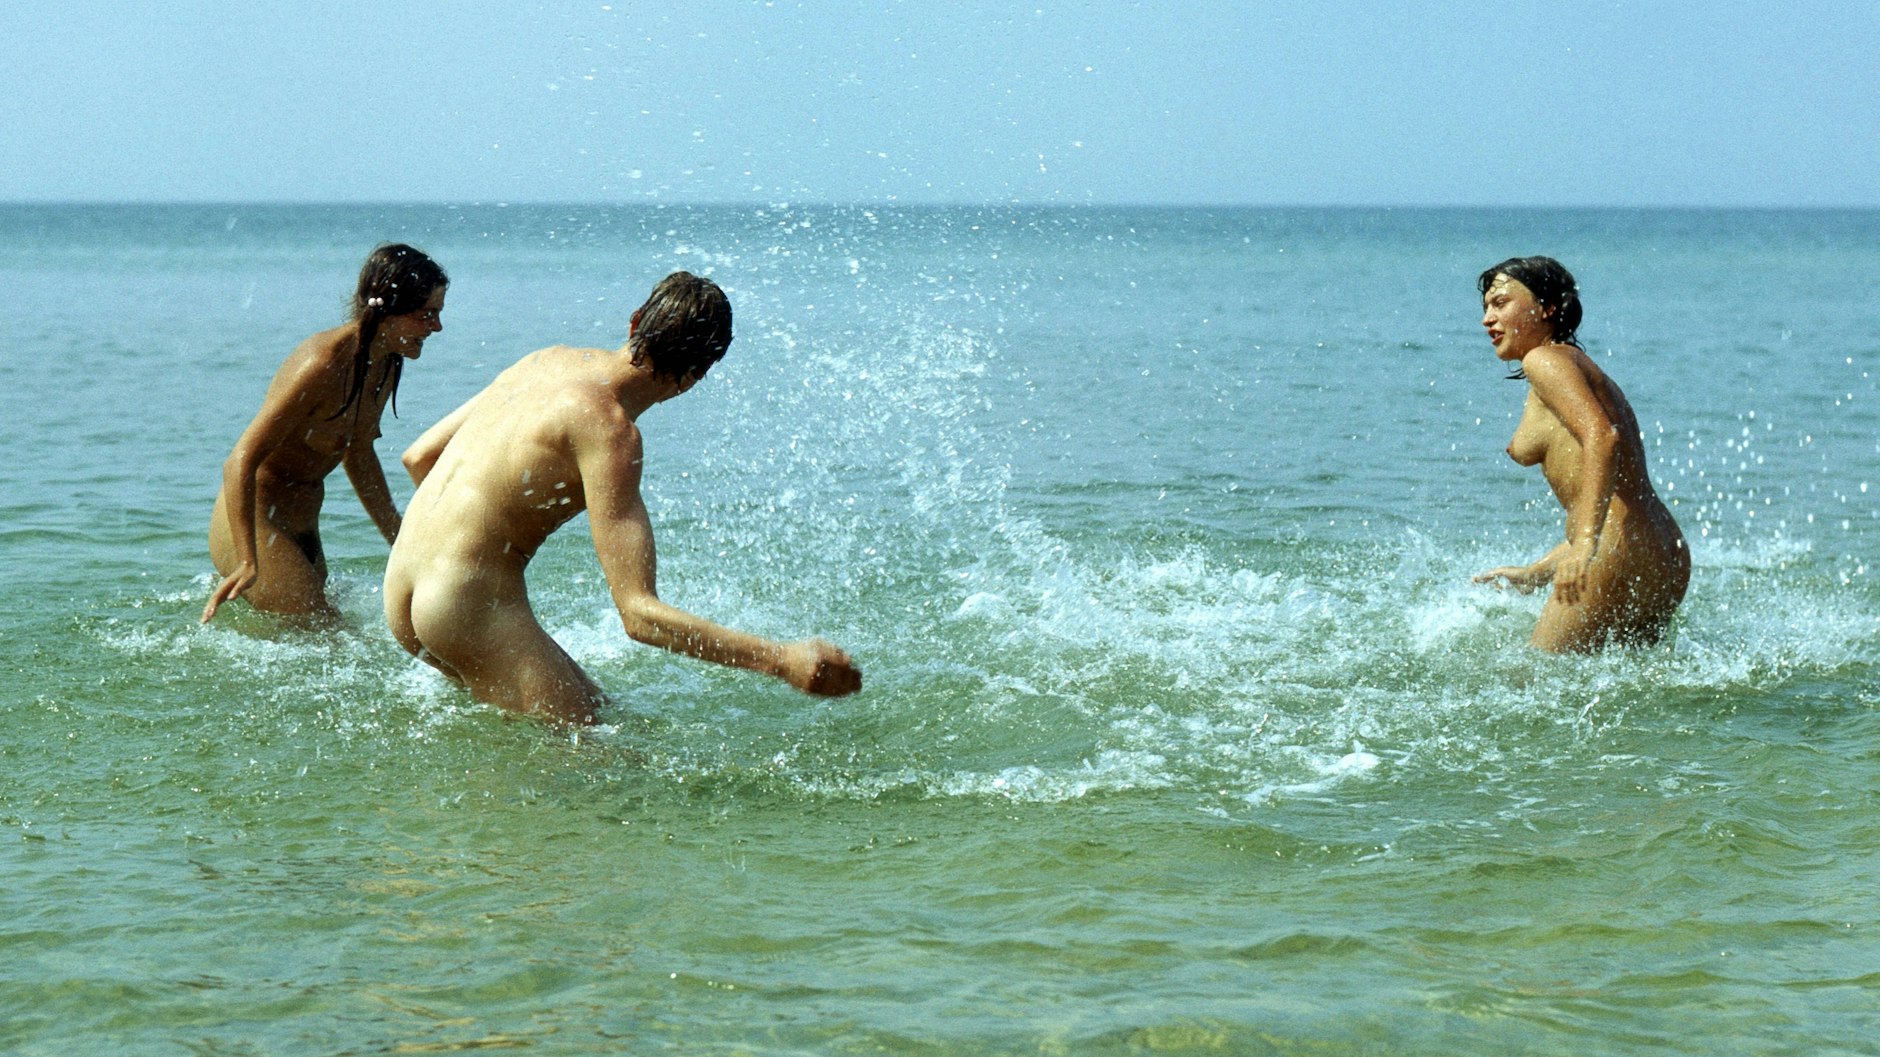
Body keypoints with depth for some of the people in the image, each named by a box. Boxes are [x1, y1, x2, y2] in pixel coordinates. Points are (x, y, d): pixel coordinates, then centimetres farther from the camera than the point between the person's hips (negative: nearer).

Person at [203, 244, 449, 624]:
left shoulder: (385, 365, 2)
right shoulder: (323, 366, -25)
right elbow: (240, 462, -28)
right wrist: (247, 564, -36)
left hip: (302, 531, 9)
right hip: (254, 528, -9)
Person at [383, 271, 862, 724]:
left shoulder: (548, 360, 10)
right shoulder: (609, 428, -15)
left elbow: (419, 457, 20)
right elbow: (638, 613, -21)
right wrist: (783, 661, -28)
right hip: (473, 604, -9)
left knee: (596, 709, 14)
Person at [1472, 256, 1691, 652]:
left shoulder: (1546, 360, -1)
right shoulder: (1584, 371, 27)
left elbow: (1602, 437, -20)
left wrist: (1585, 543, -31)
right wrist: (1535, 574, 29)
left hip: (1617, 553, -10)